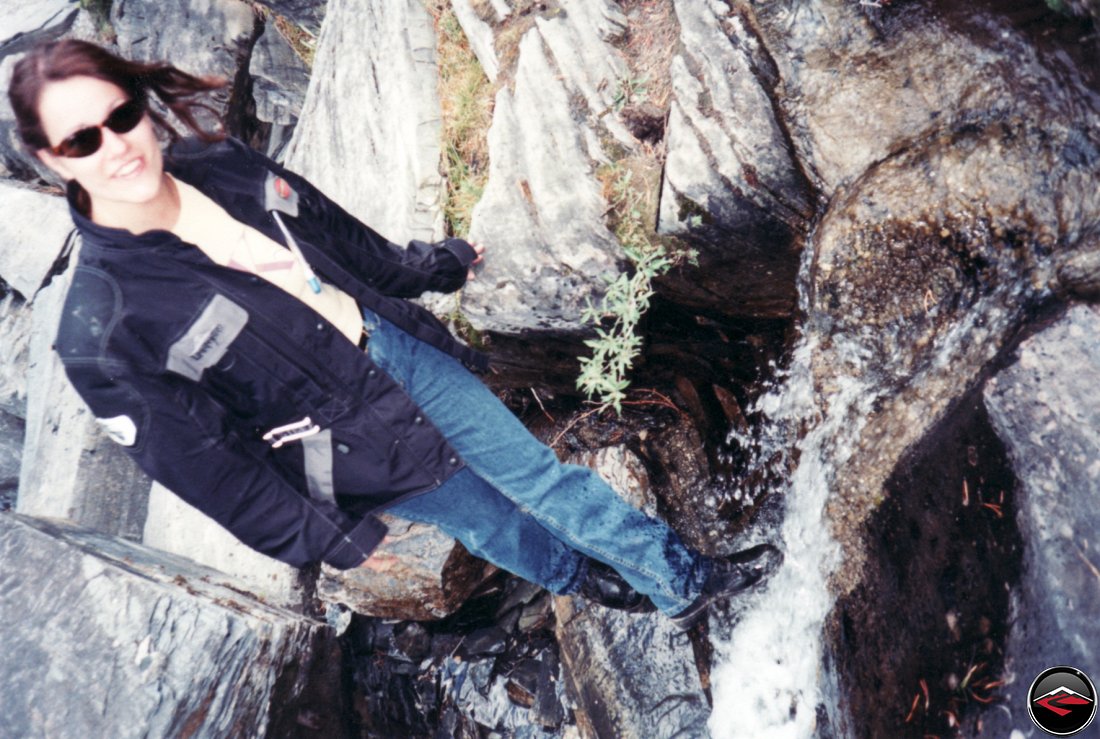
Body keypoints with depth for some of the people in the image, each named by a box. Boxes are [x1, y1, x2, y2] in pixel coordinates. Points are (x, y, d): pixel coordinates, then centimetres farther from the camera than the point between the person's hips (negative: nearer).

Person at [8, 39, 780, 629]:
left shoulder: (222, 165, -8)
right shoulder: (103, 331, -22)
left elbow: (335, 233, 9)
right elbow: (202, 458, -14)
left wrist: (430, 266, 22)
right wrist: (325, 538, -7)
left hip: (396, 346, 5)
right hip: (350, 441, -4)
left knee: (535, 469, 14)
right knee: (486, 521, 15)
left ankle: (681, 577, 34)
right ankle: (585, 579, 46)